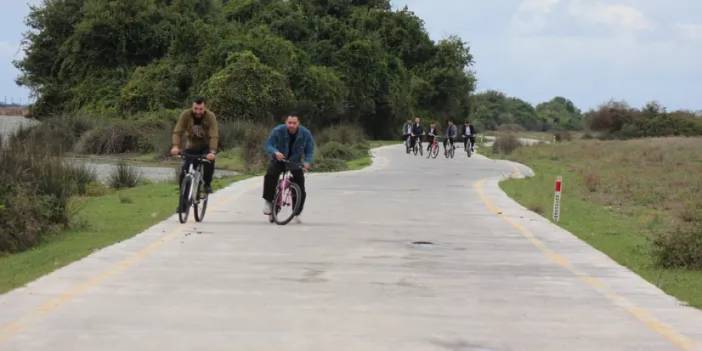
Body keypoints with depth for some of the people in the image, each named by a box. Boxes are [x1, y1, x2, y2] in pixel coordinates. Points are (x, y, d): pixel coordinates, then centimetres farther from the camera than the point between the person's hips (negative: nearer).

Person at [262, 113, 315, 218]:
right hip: (279, 160, -1)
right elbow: (268, 145, -21)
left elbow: (310, 151, -11)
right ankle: (268, 201, -16)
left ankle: (297, 213, 16)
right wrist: (275, 152, -44)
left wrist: (307, 162, -32)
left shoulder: (306, 134, -16)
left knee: (301, 191, -5)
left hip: (295, 162, 1)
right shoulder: (278, 131, -20)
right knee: (270, 175, -32)